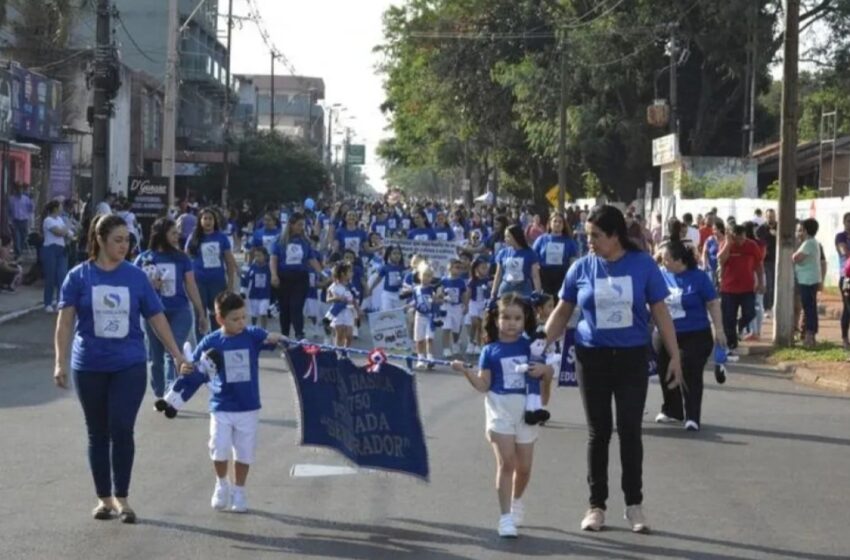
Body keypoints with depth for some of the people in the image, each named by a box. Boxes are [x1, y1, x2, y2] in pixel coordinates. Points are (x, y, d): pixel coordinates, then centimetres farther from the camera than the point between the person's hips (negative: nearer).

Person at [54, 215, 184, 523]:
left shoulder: (136, 276, 0)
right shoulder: (79, 276, -3)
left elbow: (157, 318, 5)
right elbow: (65, 322, -3)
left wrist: (177, 356, 4)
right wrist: (61, 362, -11)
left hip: (129, 365, 0)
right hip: (90, 367, 0)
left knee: (122, 430, -8)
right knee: (98, 433, 9)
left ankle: (121, 497, 4)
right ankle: (104, 497, 20)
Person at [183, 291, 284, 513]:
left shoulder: (252, 335, -6)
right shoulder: (210, 342, -6)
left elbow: (271, 338, -20)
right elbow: (194, 367, 1)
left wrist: (275, 338, -42)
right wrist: (186, 370, -20)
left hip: (248, 407, 1)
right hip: (221, 408, -1)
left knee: (244, 452, 9)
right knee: (219, 449, -8)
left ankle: (238, 491, 28)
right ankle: (221, 484, 20)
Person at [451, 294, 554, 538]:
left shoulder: (529, 346, 2)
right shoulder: (490, 350, -1)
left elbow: (549, 372, 9)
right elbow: (483, 385, -2)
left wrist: (543, 369, -14)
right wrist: (466, 371, -17)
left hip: (526, 409, 2)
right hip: (500, 409, -2)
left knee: (524, 466, 11)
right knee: (506, 463, -10)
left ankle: (516, 501, 39)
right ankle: (505, 517, -5)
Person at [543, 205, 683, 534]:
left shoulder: (642, 265, -7)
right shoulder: (582, 268, -3)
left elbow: (660, 312, -2)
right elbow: (562, 312, 6)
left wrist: (674, 356, -3)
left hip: (632, 358, -1)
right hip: (592, 357, 1)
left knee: (630, 431, 4)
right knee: (598, 432, 7)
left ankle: (634, 505, 16)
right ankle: (596, 505, 17)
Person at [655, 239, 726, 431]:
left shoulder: (698, 277, -11)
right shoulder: (661, 276, 0)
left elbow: (713, 304, -7)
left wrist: (719, 330, -10)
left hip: (695, 336, -5)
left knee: (691, 376, -6)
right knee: (666, 374, 12)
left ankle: (692, 417, -2)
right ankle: (671, 411, 30)